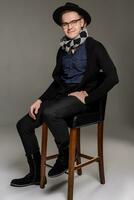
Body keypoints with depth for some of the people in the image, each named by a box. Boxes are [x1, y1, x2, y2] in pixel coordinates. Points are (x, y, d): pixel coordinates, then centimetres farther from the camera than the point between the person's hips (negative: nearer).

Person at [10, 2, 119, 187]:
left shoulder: (94, 46, -5)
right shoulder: (63, 49, 13)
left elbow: (112, 77, -13)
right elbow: (57, 81, 16)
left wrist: (89, 97, -16)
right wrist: (40, 100, 3)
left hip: (81, 96, -7)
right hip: (62, 94, 7)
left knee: (49, 112, -36)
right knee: (24, 124, -4)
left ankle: (66, 156, -10)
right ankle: (36, 174, 9)